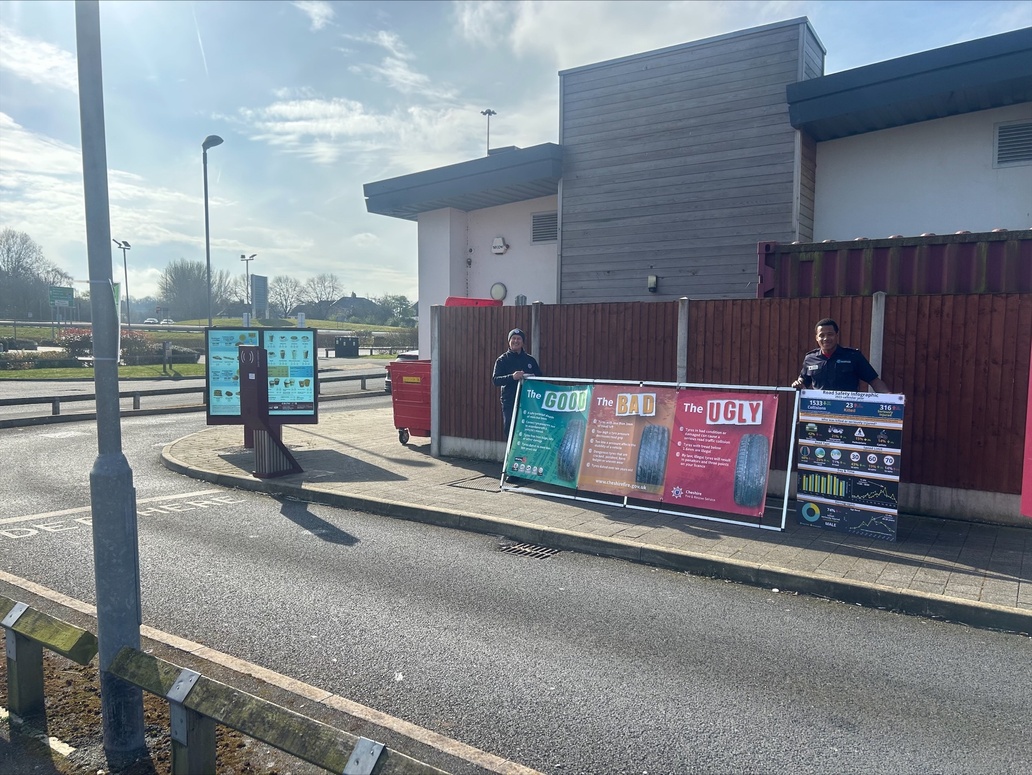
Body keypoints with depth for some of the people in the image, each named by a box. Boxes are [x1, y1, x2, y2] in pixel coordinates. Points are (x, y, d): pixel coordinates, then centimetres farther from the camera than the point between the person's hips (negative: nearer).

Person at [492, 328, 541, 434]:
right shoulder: (502, 360, 6)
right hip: (509, 402, -2)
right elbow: (495, 380, -5)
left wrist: (532, 378, -8)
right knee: (510, 432, -3)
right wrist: (512, 377, -21)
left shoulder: (530, 359, 14)